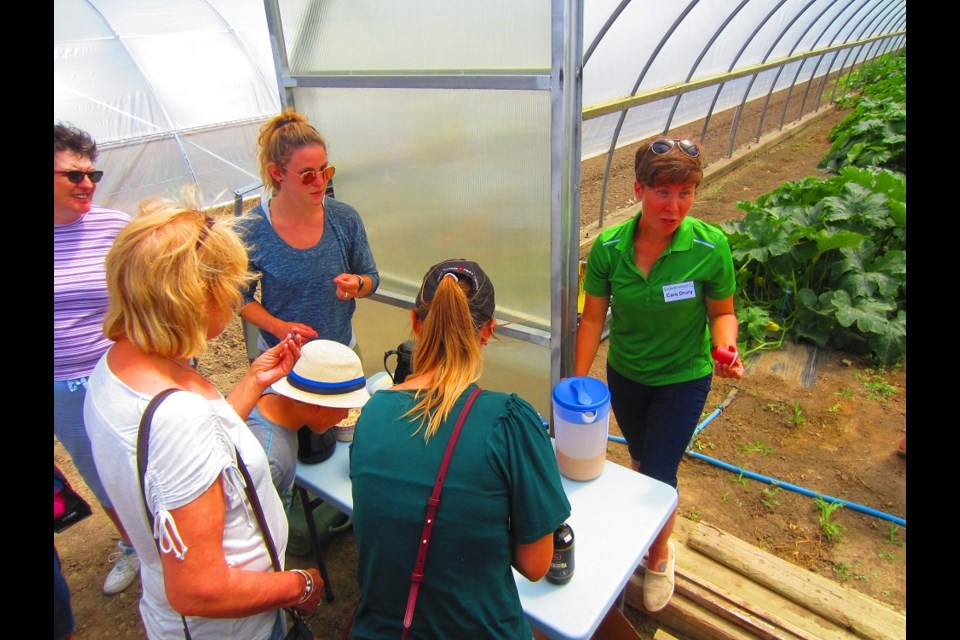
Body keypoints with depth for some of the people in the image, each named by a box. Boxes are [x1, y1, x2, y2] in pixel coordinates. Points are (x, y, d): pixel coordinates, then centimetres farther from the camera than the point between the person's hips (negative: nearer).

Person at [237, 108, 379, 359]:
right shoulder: (251, 231, -17)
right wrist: (279, 327, -21)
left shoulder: (345, 218, -12)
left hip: (342, 349, 2)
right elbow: (241, 297, -5)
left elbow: (371, 278, 0)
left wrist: (357, 285, -23)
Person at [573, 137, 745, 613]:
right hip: (624, 375, 3)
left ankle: (660, 555, 37)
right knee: (639, 457, 25)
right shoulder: (608, 248, -19)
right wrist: (577, 385, -13)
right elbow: (593, 317, -11)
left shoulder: (710, 247, -23)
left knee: (658, 474, 4)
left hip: (683, 380, -2)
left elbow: (722, 312, -8)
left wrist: (725, 347, -29)